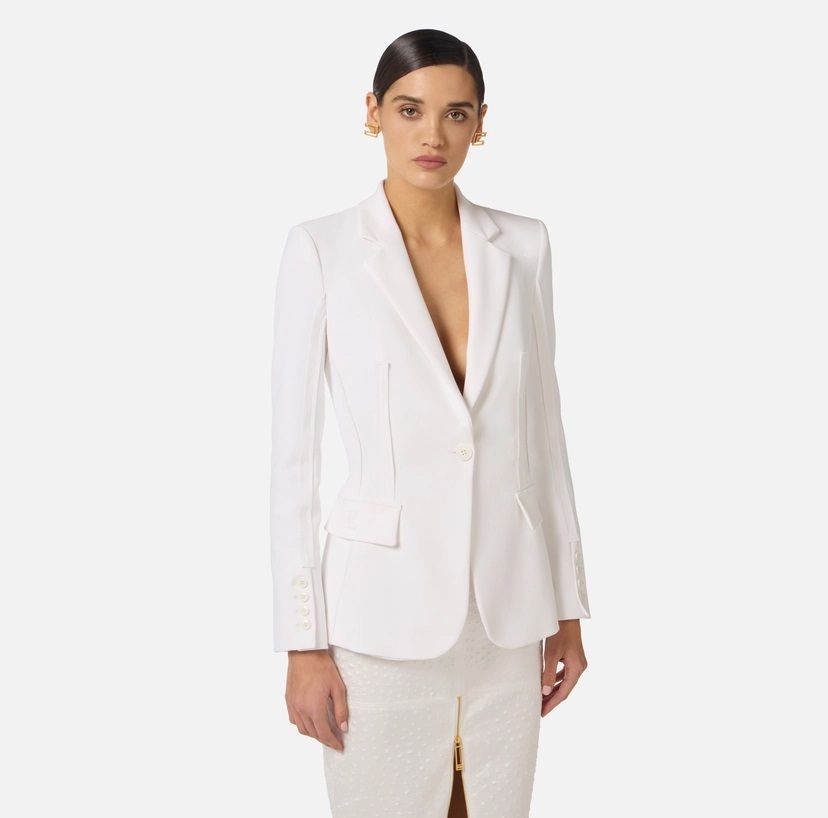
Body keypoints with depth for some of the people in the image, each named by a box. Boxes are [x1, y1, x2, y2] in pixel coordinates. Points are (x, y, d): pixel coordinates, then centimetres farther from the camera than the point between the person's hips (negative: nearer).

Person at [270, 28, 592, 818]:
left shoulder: (523, 246, 3)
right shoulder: (320, 249, -7)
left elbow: (544, 429, 8)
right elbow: (293, 451, -6)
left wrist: (567, 604, 9)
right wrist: (303, 640, -8)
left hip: (509, 610, 4)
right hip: (383, 611, -3)